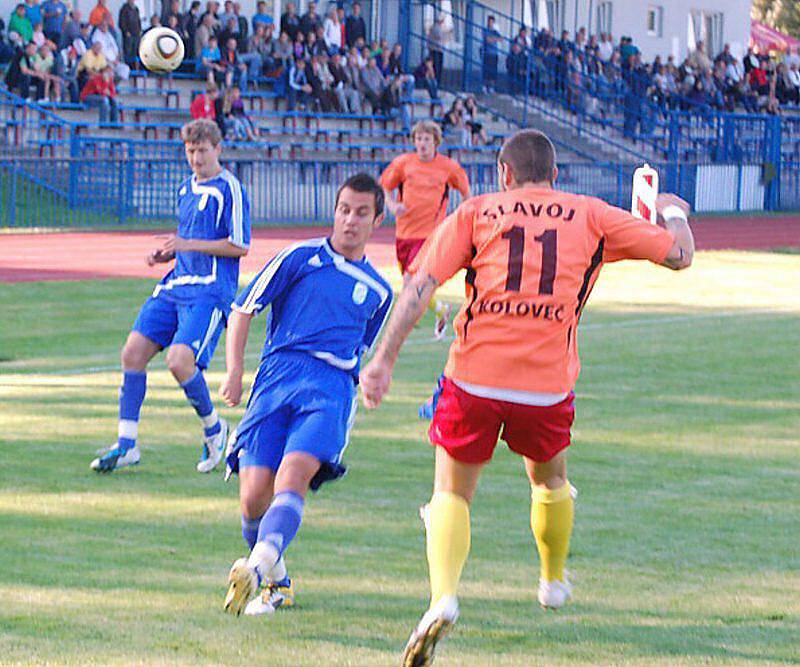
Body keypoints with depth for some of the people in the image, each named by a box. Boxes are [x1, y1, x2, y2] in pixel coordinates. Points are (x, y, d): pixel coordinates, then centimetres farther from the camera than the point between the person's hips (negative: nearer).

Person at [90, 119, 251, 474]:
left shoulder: (229, 189, -7)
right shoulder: (186, 188, 18)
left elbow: (240, 245, -12)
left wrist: (188, 245, -16)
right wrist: (164, 254, 10)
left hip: (210, 291, -8)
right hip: (175, 285, 8)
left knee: (179, 361, -21)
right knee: (133, 351, -5)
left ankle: (213, 427, 7)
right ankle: (127, 444, 1)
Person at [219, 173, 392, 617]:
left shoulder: (378, 291, 21)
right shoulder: (300, 258, 11)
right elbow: (243, 310, 8)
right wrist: (234, 372, -2)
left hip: (332, 385, 0)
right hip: (276, 376, 0)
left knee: (292, 477, -26)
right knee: (254, 495, -11)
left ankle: (256, 569, -44)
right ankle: (275, 580, 15)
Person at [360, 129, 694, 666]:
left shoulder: (475, 213, 10)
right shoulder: (592, 217, 11)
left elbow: (421, 284, -1)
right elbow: (679, 254, 12)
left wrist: (385, 358, -2)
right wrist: (673, 213, 34)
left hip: (474, 378, -1)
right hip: (548, 385, 1)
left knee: (451, 493, 11)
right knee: (550, 480, 29)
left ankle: (444, 596, -14)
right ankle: (554, 581, 49)